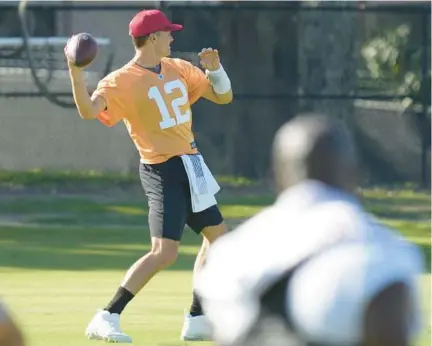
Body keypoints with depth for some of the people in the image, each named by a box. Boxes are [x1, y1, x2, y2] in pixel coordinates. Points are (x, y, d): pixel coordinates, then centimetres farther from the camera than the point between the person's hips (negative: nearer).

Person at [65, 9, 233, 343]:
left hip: (190, 167, 8)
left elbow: (223, 96, 14)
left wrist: (214, 67, -5)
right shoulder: (122, 80, -13)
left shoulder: (178, 69, 10)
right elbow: (89, 110, -29)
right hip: (162, 171, -8)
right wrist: (76, 71, -42)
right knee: (164, 252, -20)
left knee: (217, 236, 17)